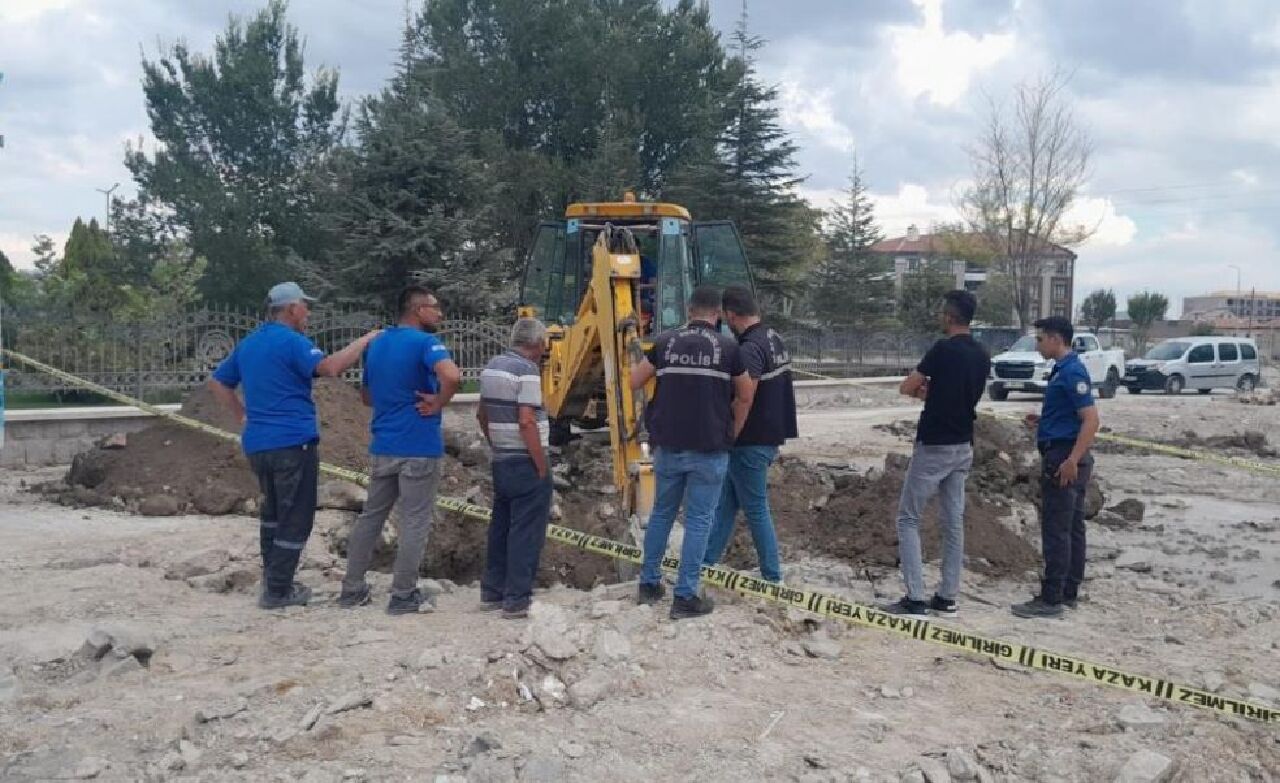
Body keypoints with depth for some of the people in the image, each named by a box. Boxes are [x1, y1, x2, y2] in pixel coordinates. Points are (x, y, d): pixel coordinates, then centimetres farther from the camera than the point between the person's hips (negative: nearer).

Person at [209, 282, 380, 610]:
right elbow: (330, 367, -27)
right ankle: (278, 591, 3)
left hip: (257, 443, 9)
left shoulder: (247, 344, 14)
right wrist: (364, 341, -16)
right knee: (296, 518, 0)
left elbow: (217, 383, 22)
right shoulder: (291, 341, -12)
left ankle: (271, 579, 30)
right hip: (293, 442, -8)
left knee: (273, 510, 24)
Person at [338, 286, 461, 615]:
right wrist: (438, 404, -17)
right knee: (414, 522, 2)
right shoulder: (424, 342, -13)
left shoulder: (376, 344, 12)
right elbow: (452, 376, -32)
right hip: (419, 447, -7)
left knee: (370, 516, 16)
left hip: (383, 446, 7)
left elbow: (366, 396, 23)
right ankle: (403, 595, 8)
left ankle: (352, 588, 21)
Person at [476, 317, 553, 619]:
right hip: (526, 463, -9)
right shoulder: (526, 371, -16)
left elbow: (482, 415, 18)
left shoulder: (492, 367, 10)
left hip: (501, 461, 9)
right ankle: (517, 600, 0)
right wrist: (542, 466, -17)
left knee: (501, 526, 16)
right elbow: (527, 422, -22)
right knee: (525, 532, -2)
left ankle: (492, 593, 22)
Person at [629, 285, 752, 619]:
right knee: (698, 521, 2)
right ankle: (685, 596, 2)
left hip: (668, 446, 3)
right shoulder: (728, 347, -4)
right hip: (709, 450, -3)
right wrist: (732, 433, 21)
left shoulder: (664, 342, 1)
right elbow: (745, 396, 8)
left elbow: (633, 382, 10)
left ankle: (649, 583, 25)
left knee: (661, 514, 18)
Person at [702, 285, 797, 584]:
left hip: (751, 442, -10)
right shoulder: (775, 339, 9)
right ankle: (706, 563, 26)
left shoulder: (750, 349, -22)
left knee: (756, 510, 3)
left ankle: (772, 577, 13)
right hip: (770, 434, 10)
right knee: (725, 503, 17)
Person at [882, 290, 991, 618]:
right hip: (963, 447, 8)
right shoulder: (982, 356, 7)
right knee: (953, 522, 11)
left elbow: (906, 388, -7)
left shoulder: (944, 349, -16)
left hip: (934, 447, -7)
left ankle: (915, 600, -6)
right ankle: (947, 598, 14)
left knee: (908, 518, 0)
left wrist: (921, 387, 12)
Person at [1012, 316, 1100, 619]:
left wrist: (1072, 460, -28)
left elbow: (1091, 419, -22)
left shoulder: (1072, 372, -16)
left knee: (1056, 530, -7)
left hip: (1063, 458, -10)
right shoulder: (1063, 370, 14)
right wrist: (1043, 421, 11)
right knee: (1072, 528, 13)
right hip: (1066, 457, 10)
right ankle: (1069, 592, 20)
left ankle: (1051, 599, -4)